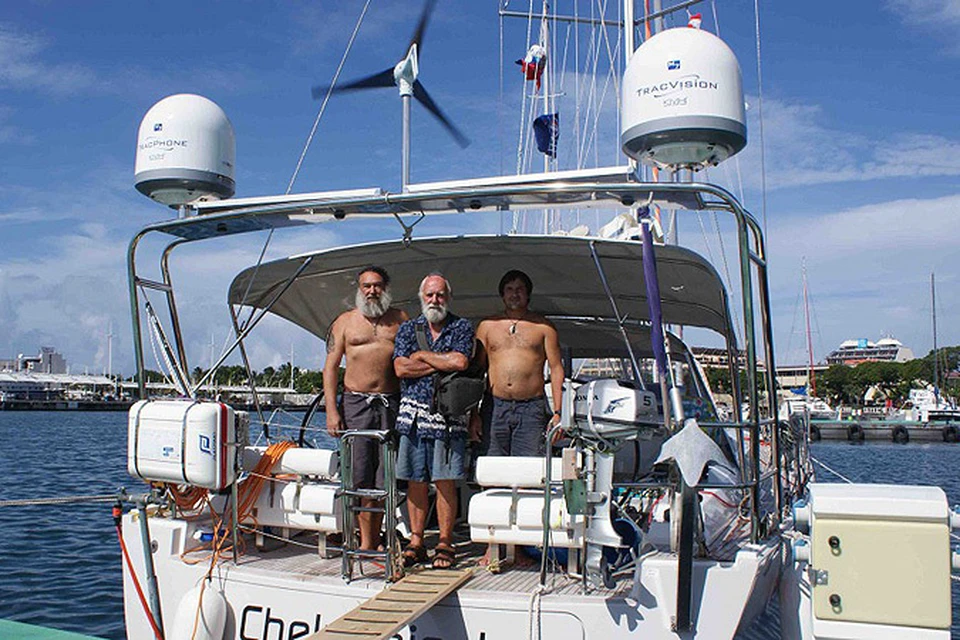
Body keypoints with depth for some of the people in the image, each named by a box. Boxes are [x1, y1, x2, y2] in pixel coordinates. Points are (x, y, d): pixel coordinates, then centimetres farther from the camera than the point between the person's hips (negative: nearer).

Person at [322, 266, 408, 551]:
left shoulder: (400, 319, 13)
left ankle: (374, 540, 12)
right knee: (360, 477, -4)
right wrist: (331, 410, -5)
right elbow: (331, 367, 5)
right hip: (356, 402, -1)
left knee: (384, 477, 1)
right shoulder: (345, 321, 10)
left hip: (392, 403, 1)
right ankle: (367, 542, 4)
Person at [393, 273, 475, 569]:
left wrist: (423, 355, -2)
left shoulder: (462, 327, 6)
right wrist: (442, 364, -5)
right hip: (413, 414, 2)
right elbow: (400, 368, -3)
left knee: (445, 481, -1)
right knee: (415, 481, 6)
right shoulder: (408, 328, 12)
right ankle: (416, 542, 15)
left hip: (448, 414, -2)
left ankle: (445, 542, 9)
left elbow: (460, 362, -13)